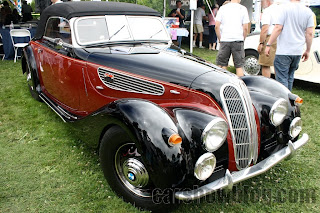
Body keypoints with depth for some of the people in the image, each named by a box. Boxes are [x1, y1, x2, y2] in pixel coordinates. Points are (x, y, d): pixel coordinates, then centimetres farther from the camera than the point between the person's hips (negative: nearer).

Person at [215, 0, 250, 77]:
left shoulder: (222, 8, 6)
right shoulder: (243, 9, 3)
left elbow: (217, 26, 1)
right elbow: (245, 28, -2)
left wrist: (220, 39, 8)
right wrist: (242, 39, 10)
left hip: (225, 41, 1)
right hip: (238, 41, -1)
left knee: (221, 65, 7)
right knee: (239, 66, 5)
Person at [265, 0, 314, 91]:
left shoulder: (286, 8, -8)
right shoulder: (308, 11, 6)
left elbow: (278, 28, -13)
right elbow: (310, 33, 4)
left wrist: (268, 45, -8)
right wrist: (308, 51, 12)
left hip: (284, 51, -6)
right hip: (298, 52, 6)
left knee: (282, 78, -3)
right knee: (290, 76, 20)